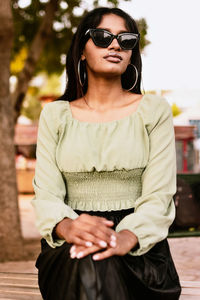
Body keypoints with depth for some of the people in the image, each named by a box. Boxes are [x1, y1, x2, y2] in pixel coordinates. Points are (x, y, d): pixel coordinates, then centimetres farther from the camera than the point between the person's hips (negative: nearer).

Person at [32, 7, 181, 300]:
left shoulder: (154, 110, 6)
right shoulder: (54, 115, 10)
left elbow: (159, 197, -3)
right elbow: (46, 194, 1)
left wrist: (126, 238, -25)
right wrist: (67, 226, -24)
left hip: (139, 248, -1)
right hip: (69, 253, 1)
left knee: (95, 264, -34)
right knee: (85, 265, -34)